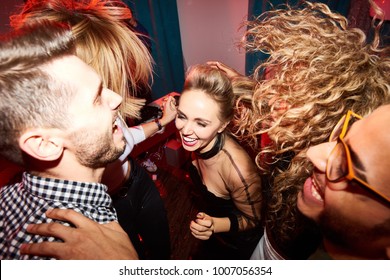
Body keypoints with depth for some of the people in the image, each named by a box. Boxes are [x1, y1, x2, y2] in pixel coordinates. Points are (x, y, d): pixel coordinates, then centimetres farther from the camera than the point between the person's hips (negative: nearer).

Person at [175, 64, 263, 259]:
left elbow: (253, 220, -24)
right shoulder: (195, 143, -25)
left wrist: (216, 225, -38)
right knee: (208, 252, 37)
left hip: (237, 245, -4)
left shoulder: (239, 172, -44)